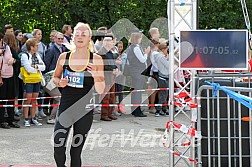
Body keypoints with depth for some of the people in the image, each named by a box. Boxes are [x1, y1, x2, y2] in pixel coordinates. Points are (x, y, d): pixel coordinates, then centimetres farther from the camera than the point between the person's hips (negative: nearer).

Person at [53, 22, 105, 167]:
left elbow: (100, 91, -3)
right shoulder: (64, 57, 1)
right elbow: (55, 78, 16)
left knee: (76, 152, 4)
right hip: (65, 108, 1)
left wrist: (96, 75, -22)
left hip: (85, 111, -1)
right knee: (58, 149, -9)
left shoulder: (96, 59, -5)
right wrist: (60, 83, -6)